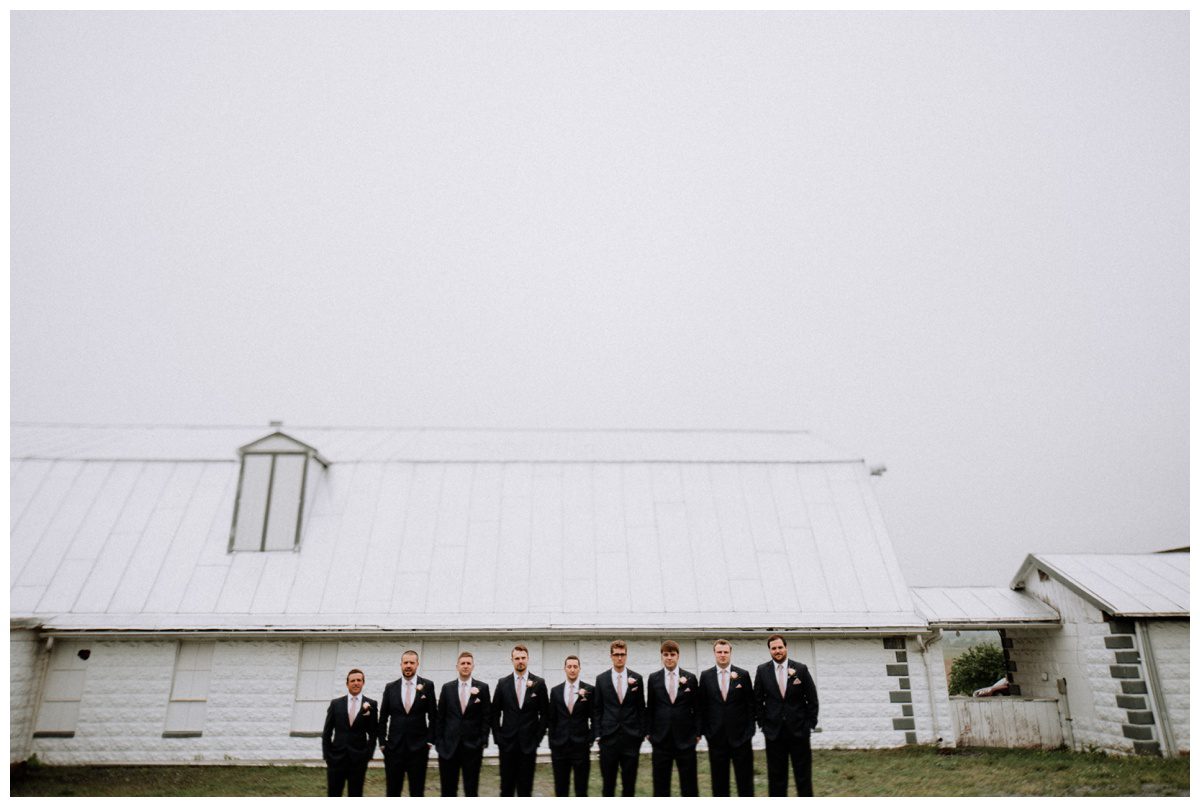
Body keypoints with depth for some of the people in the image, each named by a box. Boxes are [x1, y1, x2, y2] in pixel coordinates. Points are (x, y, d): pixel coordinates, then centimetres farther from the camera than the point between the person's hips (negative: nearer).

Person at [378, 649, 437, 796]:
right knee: (392, 792, 7)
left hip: (418, 748, -1)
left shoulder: (427, 685, -1)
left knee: (417, 792, 4)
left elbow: (433, 715, 2)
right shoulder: (390, 687, 4)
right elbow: (383, 718, 8)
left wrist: (430, 740, -3)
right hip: (394, 747, 2)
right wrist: (382, 743, 3)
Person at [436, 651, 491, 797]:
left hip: (473, 745, -1)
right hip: (449, 745, 2)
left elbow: (486, 716, 1)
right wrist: (439, 742, 1)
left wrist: (483, 741, -4)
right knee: (448, 789, 7)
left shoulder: (482, 687, 0)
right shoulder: (447, 687, 4)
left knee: (471, 790, 5)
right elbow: (440, 717, 6)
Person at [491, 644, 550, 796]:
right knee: (506, 787, 6)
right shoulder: (503, 683, 3)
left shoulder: (539, 683, -1)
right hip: (507, 743, 1)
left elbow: (545, 713, 3)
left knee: (525, 787, 5)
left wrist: (538, 737, -3)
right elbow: (495, 713, 7)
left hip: (529, 743, -1)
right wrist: (498, 737, 1)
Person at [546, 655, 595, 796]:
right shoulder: (555, 691, 5)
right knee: (560, 790, 8)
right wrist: (552, 744, 5)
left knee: (581, 790, 4)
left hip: (581, 746, -2)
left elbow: (594, 717, 3)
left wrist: (591, 740, -4)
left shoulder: (589, 690, -1)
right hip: (559, 746, 2)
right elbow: (551, 720, 8)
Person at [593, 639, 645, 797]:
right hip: (608, 737, 0)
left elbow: (641, 708, 7)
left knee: (629, 779, 5)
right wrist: (597, 734, -1)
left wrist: (642, 732, 3)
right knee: (608, 780, 5)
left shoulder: (636, 678, 3)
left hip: (631, 737, 0)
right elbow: (597, 709, 5)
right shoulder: (601, 679, 3)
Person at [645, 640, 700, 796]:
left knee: (689, 784, 4)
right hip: (661, 738, 1)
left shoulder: (690, 678, 2)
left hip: (685, 738, 0)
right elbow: (650, 708, 7)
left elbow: (696, 707, 6)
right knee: (660, 783, 6)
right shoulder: (653, 678, 3)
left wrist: (697, 732, 3)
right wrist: (649, 732, 4)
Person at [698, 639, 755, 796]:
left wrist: (750, 730, -2)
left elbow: (751, 704, 3)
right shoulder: (705, 676, 3)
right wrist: (704, 731, -1)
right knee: (719, 780, 7)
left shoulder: (743, 675, 1)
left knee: (745, 778, 4)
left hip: (740, 736, -1)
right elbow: (702, 706, 5)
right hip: (716, 736, 1)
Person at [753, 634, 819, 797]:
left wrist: (811, 724, -1)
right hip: (774, 731, 1)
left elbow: (812, 699, 2)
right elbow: (758, 700, 6)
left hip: (799, 730, 0)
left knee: (803, 775, 6)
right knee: (776, 775, 7)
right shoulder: (762, 670, -1)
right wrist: (762, 724, 1)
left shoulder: (801, 669, -3)